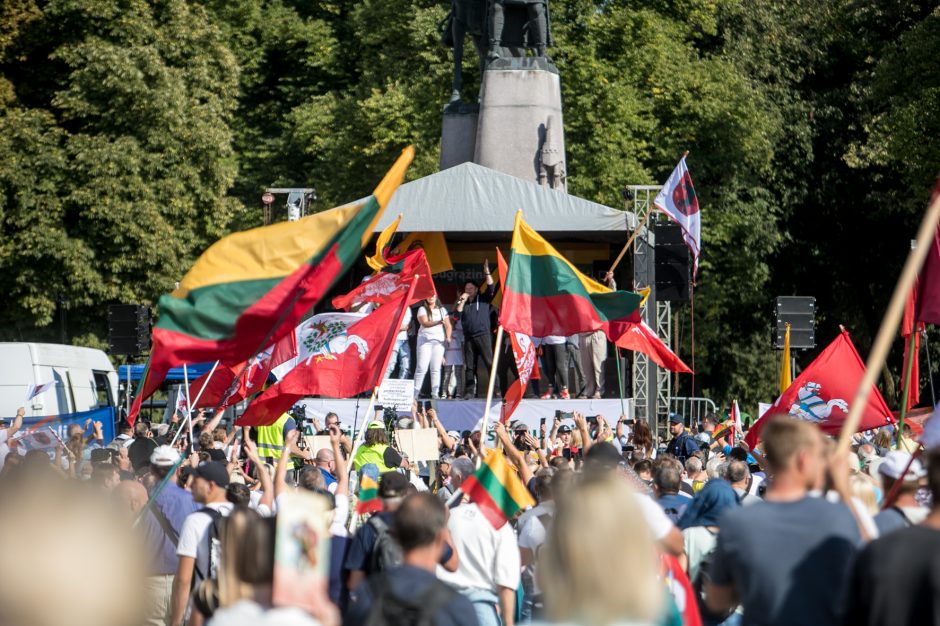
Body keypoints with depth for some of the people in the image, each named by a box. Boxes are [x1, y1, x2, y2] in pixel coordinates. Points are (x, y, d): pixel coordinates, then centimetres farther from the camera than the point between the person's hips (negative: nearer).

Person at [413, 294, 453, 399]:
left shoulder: (442, 310, 15)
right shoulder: (422, 309, 7)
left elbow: (448, 325, 10)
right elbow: (425, 323, -9)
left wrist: (448, 337, -7)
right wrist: (439, 322, -24)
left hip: (439, 340, 2)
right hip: (425, 340, -2)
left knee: (436, 368, -1)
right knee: (422, 367, -9)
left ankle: (435, 393, -2)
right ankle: (415, 393, -7)